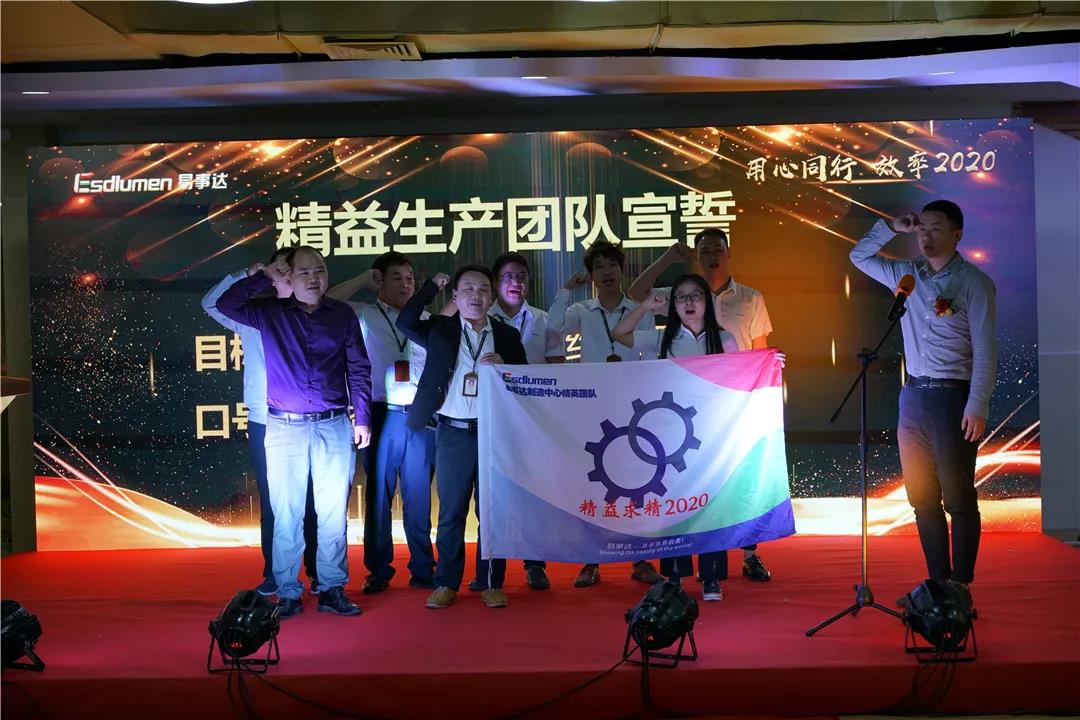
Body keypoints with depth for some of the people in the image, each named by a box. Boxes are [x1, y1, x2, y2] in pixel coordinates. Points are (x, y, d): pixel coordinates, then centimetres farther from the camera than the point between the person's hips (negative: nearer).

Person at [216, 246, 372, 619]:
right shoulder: (270, 313, 6)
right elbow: (225, 304, -4)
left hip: (335, 427, 1)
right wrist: (265, 278, -4)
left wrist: (362, 417, 3)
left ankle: (332, 589, 14)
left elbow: (359, 369, 8)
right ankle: (287, 593, 13)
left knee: (334, 513, 4)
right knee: (287, 515, 3)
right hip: (285, 429, 0)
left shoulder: (342, 315, 7)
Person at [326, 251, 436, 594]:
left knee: (419, 496, 7)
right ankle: (379, 570, 15)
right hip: (382, 416, -2)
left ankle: (422, 569, 17)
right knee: (378, 493, 4)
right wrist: (364, 279, -1)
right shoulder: (363, 316, 7)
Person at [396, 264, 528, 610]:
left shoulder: (507, 335, 8)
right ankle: (446, 583, 16)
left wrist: (502, 366, -13)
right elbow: (405, 322, -10)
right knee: (451, 513, 5)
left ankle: (491, 584, 17)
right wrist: (432, 286, -7)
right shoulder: (440, 329, 6)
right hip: (453, 433, -1)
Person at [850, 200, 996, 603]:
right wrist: (890, 228, 8)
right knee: (922, 498, 9)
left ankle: (960, 586, 8)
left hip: (953, 396, -6)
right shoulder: (907, 275, 11)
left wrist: (977, 406, -17)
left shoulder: (974, 282, -5)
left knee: (958, 498, -1)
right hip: (914, 395, 6)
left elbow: (985, 350, -10)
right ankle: (937, 581, 19)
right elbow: (859, 256, 24)